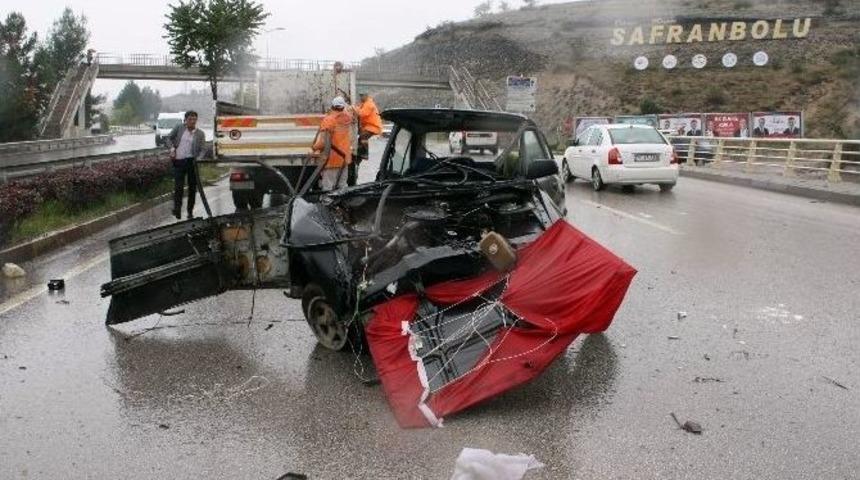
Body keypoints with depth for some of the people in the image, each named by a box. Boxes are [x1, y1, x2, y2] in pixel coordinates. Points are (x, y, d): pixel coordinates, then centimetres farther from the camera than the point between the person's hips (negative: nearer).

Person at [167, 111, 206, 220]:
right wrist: (172, 148, -2)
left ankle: (190, 211, 18)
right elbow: (169, 138, 14)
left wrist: (198, 159, -17)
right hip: (178, 161, -1)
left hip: (192, 161, 1)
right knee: (178, 186, -4)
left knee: (192, 187, 6)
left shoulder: (200, 134, 1)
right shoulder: (179, 128, 3)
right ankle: (177, 209, 4)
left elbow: (203, 149, -1)